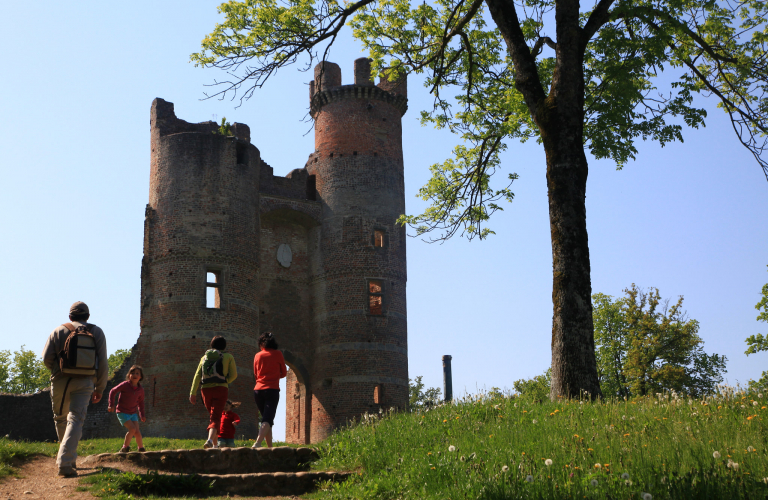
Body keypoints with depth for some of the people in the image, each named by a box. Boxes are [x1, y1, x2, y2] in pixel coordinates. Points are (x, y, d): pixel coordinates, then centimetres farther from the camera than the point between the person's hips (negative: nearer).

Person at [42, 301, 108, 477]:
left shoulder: (59, 331, 7)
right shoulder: (97, 332, 9)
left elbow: (47, 357, -1)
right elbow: (102, 363, 4)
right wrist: (99, 388, 10)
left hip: (60, 381, 1)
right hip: (85, 383, 0)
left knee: (61, 418, 18)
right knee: (76, 420, -6)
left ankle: (68, 458, 28)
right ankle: (65, 462, -22)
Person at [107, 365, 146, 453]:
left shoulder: (140, 389, 0)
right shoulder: (125, 385, -15)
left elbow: (140, 402, 15)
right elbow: (113, 391, -7)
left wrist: (142, 414, 15)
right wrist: (111, 405, -12)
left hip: (133, 413, 5)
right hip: (122, 412, -5)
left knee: (137, 432, -4)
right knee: (132, 429, -19)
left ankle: (141, 449, 14)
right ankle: (125, 447, -2)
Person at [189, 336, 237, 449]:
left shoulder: (204, 357, 14)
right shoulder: (228, 357, 7)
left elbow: (197, 375, 4)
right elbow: (234, 375, 2)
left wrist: (193, 392, -1)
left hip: (206, 389, 4)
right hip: (220, 389, -4)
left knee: (213, 416, 20)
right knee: (216, 417, -9)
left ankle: (215, 444, 22)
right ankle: (210, 440, -34)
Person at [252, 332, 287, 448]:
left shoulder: (258, 356, 10)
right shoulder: (278, 354, 3)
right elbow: (284, 373, 10)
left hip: (258, 390, 4)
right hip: (272, 390, -4)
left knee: (266, 420, 16)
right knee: (267, 420, -13)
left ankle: (270, 446, 15)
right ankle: (258, 443, -34)